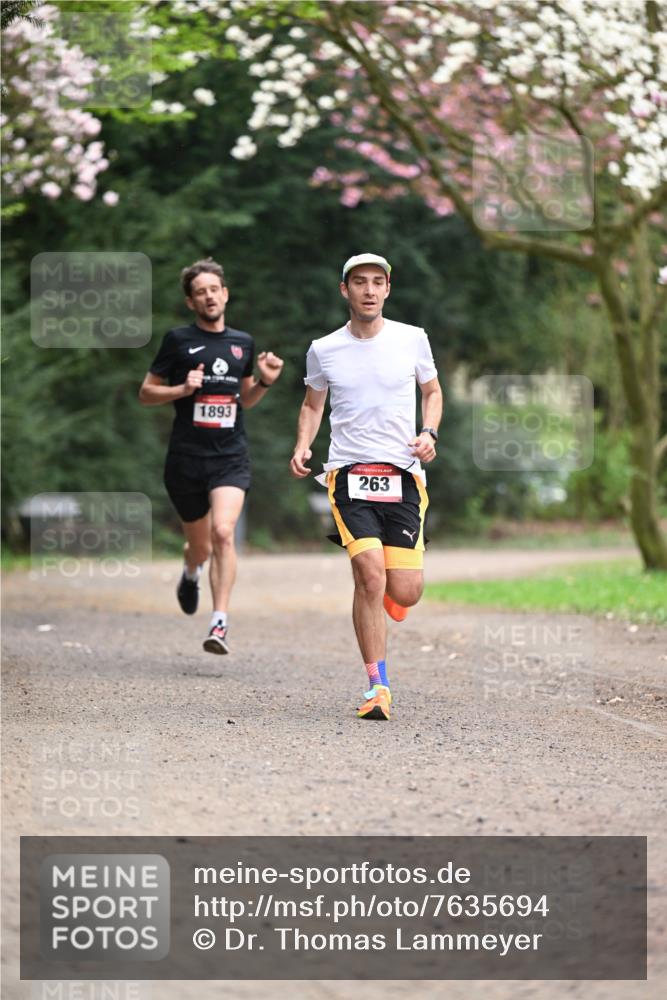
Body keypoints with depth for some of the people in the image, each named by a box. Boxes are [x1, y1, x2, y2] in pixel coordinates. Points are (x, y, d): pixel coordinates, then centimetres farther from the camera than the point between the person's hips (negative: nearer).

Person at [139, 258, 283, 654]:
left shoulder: (243, 343, 12)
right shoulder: (178, 340, 2)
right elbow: (146, 393, 5)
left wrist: (265, 381, 4)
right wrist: (182, 389, -12)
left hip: (231, 458, 1)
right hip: (186, 458, -1)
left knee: (223, 532, -22)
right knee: (200, 544, 11)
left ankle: (220, 623, -22)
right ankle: (192, 573, 49)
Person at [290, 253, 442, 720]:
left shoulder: (412, 339, 4)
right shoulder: (324, 350, 5)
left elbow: (432, 391, 19)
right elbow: (313, 405, 20)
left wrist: (429, 433, 0)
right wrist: (302, 447, 2)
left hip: (403, 474, 1)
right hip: (349, 472, -1)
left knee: (405, 592, -7)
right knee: (370, 575, -18)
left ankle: (379, 601, 33)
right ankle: (378, 686, -6)